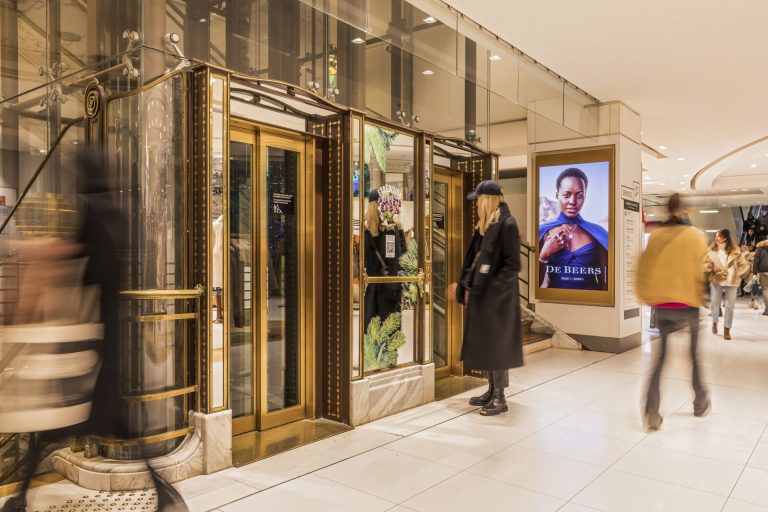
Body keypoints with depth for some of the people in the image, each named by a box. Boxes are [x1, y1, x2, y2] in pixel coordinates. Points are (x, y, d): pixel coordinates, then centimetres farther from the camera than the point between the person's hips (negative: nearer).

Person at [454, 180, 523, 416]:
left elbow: (512, 265, -16)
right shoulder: (485, 225, 13)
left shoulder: (507, 224, -13)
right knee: (485, 342, 13)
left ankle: (500, 398, 7)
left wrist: (490, 287, -20)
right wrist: (468, 285, 10)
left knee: (496, 343, -2)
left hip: (497, 295, -9)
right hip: (481, 293, 9)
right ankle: (492, 390, 24)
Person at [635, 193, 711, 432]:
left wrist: (647, 297, 13)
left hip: (661, 306, 2)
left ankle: (651, 413, -2)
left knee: (660, 357, 8)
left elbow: (644, 269, 1)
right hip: (687, 305, -2)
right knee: (695, 356, 17)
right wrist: (700, 297, 10)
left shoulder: (655, 236, 1)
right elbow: (701, 271, -5)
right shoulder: (695, 235, -5)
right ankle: (700, 404, 32)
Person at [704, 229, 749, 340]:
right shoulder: (711, 250, 0)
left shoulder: (735, 251, -5)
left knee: (730, 306, 2)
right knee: (714, 304, 7)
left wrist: (736, 274, -11)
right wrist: (709, 266, -19)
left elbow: (745, 265, 0)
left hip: (731, 282, -1)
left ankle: (726, 330, 11)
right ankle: (714, 323, 32)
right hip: (716, 281, 1)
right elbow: (704, 263, 2)